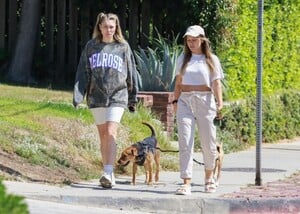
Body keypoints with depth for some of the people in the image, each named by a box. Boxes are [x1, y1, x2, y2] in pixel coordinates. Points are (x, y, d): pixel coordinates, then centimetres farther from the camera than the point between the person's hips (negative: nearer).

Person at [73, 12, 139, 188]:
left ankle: (109, 173, -22)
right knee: (103, 135, 8)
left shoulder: (123, 47, 3)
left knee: (111, 133, -16)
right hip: (96, 97, 3)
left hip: (117, 96, -3)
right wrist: (78, 95, -4)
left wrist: (133, 98, 9)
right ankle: (108, 175, 16)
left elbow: (131, 74, 8)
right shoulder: (91, 47, 7)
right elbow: (83, 72, 6)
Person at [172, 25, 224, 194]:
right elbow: (178, 83, 16)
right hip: (185, 102, 2)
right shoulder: (183, 59, 12)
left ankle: (209, 177, 29)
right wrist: (175, 101, 7)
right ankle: (186, 183, -13)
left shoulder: (211, 60, 5)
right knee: (185, 143, -9)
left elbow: (216, 83, -3)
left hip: (205, 101, -2)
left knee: (208, 142, 5)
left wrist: (219, 101, -17)